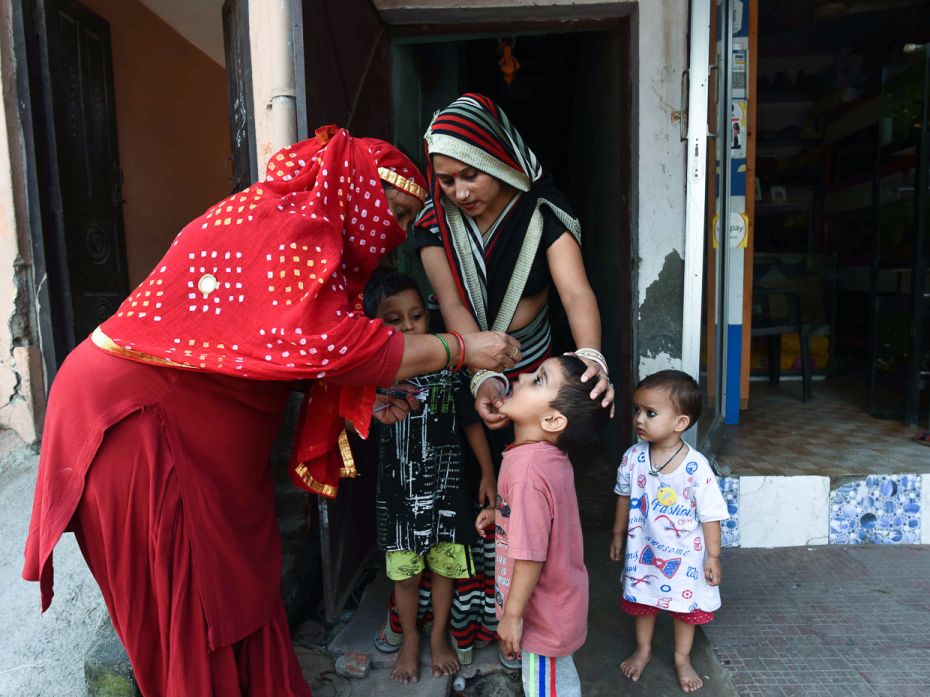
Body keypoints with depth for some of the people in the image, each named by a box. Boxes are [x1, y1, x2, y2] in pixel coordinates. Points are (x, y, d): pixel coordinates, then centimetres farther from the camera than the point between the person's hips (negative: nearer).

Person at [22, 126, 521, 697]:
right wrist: (460, 349, -24)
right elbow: (328, 345, -32)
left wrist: (360, 399, -1)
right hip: (135, 409, -9)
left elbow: (292, 355, 9)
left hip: (195, 417, 10)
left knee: (240, 580, 16)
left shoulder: (303, 226, 11)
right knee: (192, 596, 5)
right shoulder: (292, 226, -20)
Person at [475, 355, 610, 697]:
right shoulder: (551, 457, -5)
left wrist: (512, 616, -17)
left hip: (543, 614, -8)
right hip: (558, 601, 8)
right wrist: (501, 515, 5)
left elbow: (531, 556, -29)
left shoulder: (527, 470, -33)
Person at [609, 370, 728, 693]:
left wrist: (713, 557, -10)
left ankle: (682, 658, 44)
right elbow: (624, 498, 1)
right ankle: (643, 649, 47)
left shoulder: (696, 467, -26)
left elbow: (710, 515, -16)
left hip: (683, 554, -2)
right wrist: (618, 535, 10)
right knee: (642, 601, 21)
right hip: (643, 549, 3)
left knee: (685, 606, 18)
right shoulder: (633, 458, -16)